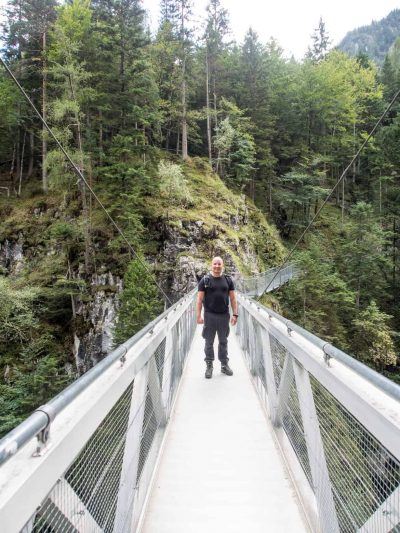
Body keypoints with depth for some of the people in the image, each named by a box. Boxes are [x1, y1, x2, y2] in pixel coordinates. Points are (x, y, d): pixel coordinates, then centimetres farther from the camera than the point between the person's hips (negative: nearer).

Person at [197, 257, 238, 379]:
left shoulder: (228, 280, 5)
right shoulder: (205, 280, -2)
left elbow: (233, 298, 6)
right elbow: (200, 299, -2)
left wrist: (235, 314, -1)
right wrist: (199, 316, -8)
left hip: (224, 316, 2)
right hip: (209, 316, -2)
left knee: (223, 341, 13)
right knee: (209, 342, 7)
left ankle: (224, 365, 25)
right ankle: (209, 366, 19)